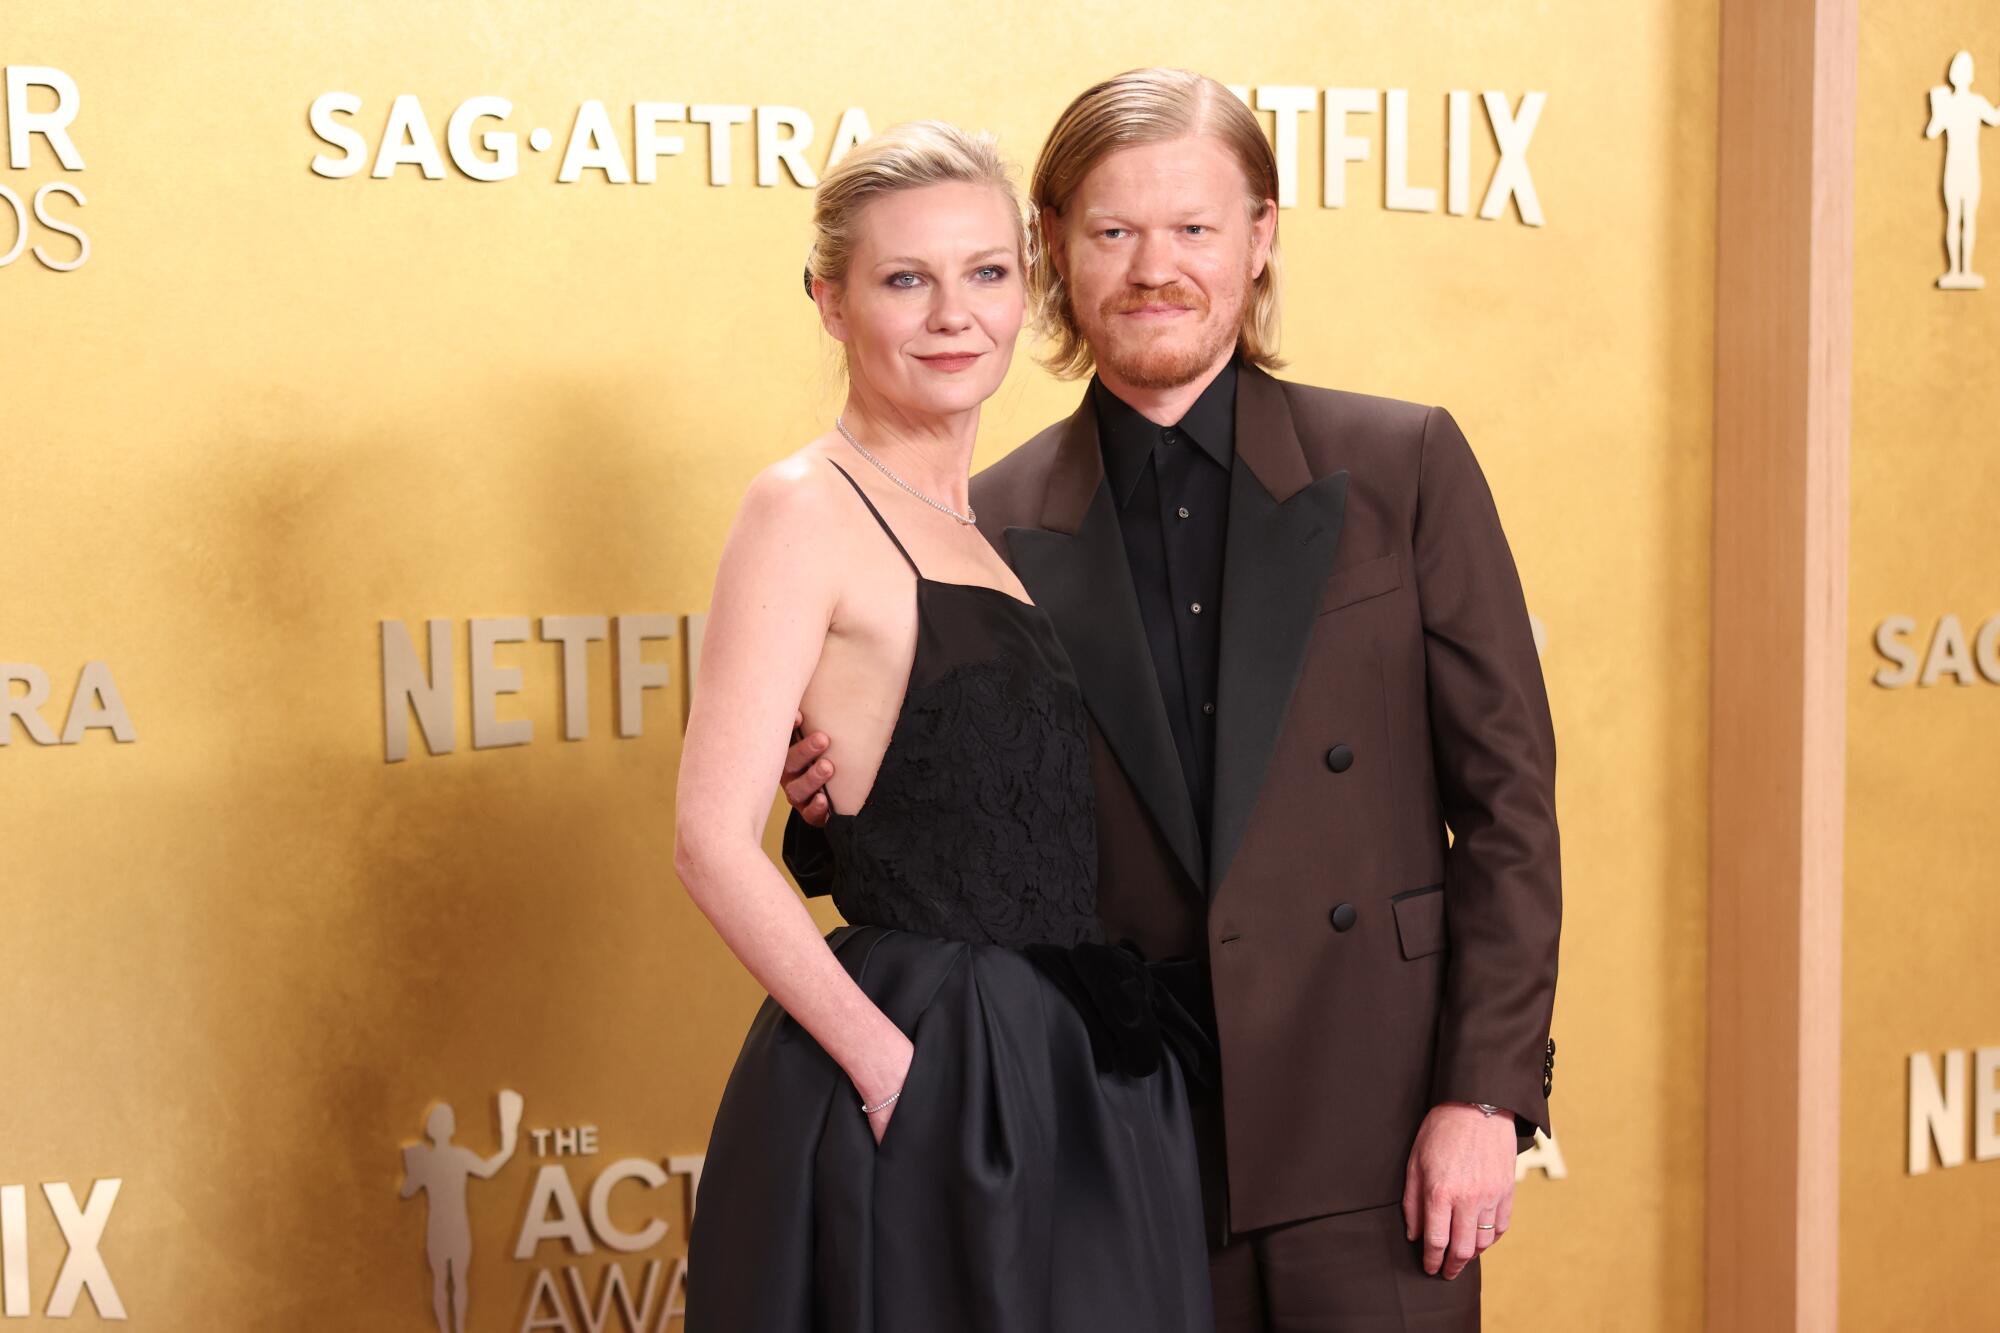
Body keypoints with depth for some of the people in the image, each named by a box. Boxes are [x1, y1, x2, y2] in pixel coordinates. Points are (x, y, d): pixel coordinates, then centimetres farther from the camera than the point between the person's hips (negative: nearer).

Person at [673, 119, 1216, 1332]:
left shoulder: (1000, 516, 13)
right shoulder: (808, 511, -9)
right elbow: (716, 840, -16)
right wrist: (894, 1065, -16)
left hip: (1088, 1083, 7)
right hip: (927, 1086, -7)